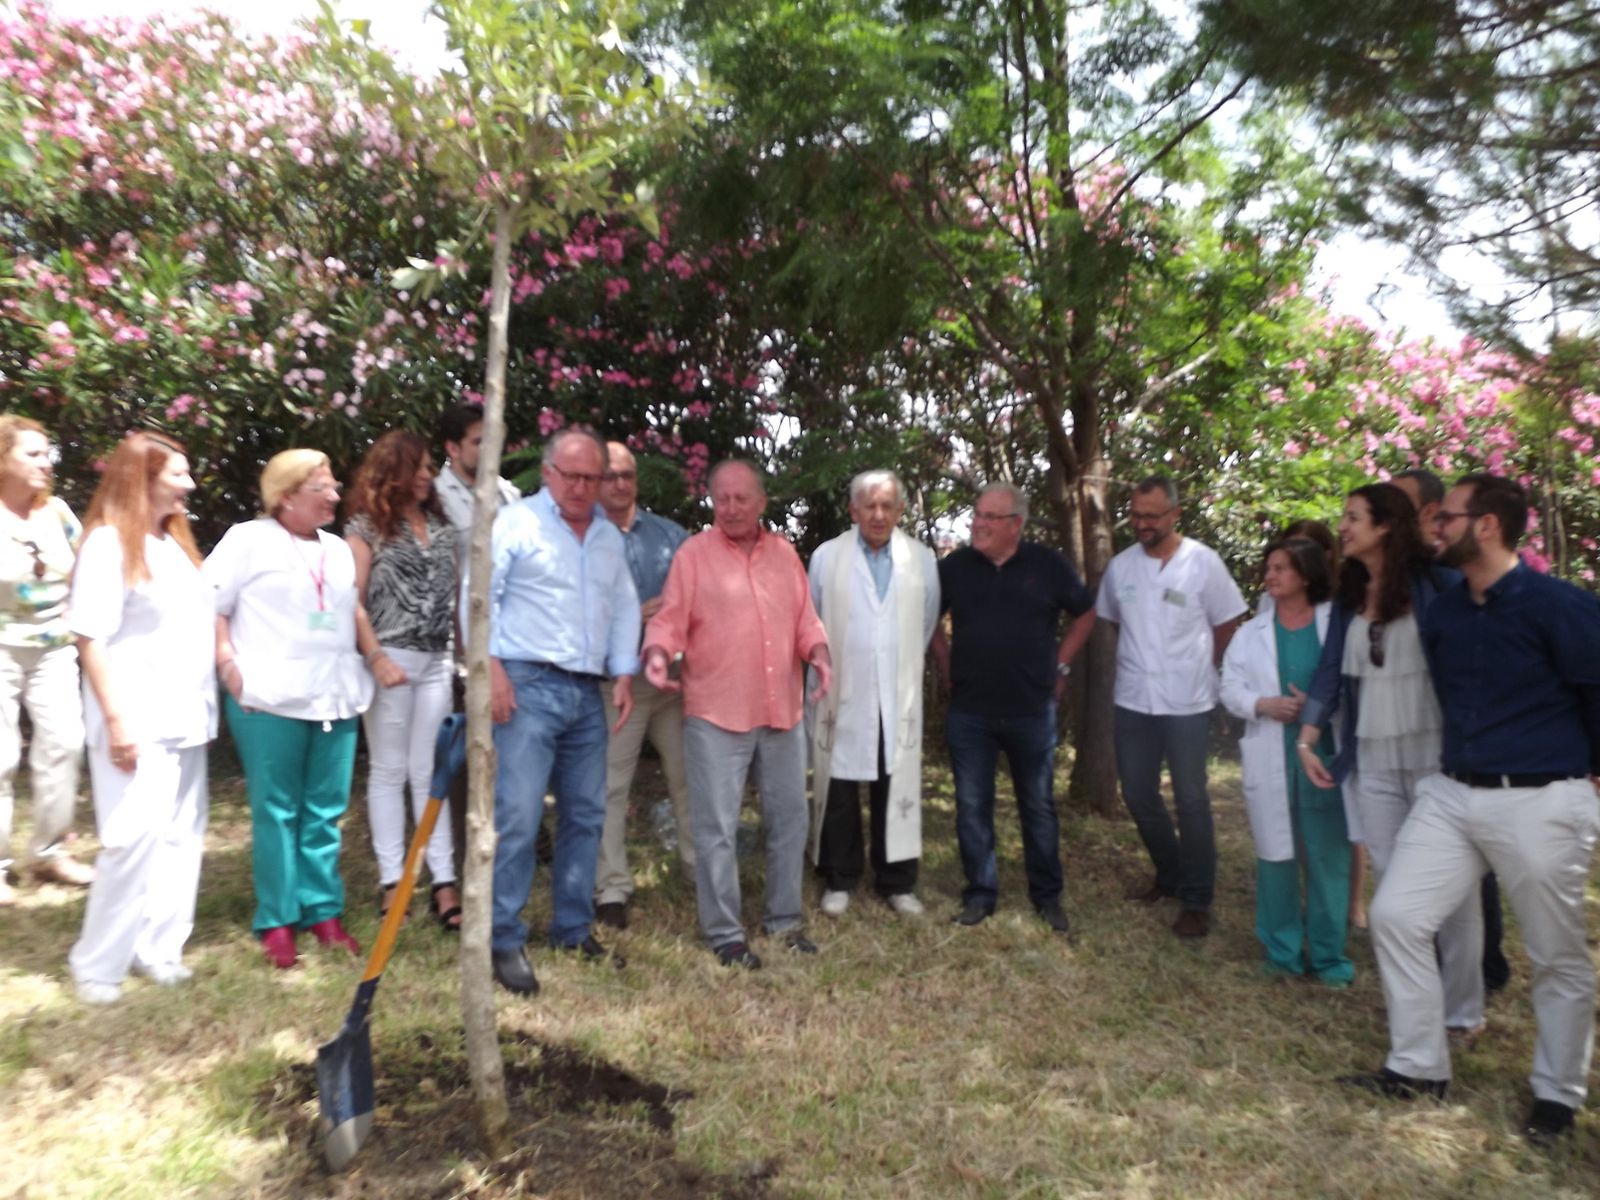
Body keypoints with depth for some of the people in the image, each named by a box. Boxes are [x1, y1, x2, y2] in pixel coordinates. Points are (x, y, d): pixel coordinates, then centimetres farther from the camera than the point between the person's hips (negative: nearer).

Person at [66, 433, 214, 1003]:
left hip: (184, 716, 8)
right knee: (136, 838, -8)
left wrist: (207, 700, 11)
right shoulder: (108, 542, -9)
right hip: (137, 721, -7)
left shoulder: (176, 541, 13)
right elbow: (91, 638, -14)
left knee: (181, 837, 10)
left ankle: (157, 946, 21)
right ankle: (97, 964, 7)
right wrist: (115, 720, -19)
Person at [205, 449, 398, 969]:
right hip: (272, 700, -5)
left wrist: (376, 657, 10)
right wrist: (229, 667, -12)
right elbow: (209, 606, -4)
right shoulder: (248, 539, -1)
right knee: (276, 811, 3)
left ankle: (324, 910, 19)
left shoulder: (337, 548, 17)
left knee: (326, 812, 8)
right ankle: (277, 920, 14)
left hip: (336, 698, 5)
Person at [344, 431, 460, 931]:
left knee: (430, 772, 4)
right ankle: (391, 880, 13)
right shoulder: (367, 524, 1)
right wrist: (372, 656, -12)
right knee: (389, 770, 6)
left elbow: (454, 592, 11)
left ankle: (444, 881, 5)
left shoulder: (441, 526, 14)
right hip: (390, 658, -3)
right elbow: (351, 599, -4)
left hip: (437, 661, 4)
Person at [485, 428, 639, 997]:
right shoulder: (517, 522, -2)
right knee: (517, 816, -9)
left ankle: (573, 928, 23)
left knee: (586, 815, 10)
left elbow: (625, 608, 19)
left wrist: (624, 674, 10)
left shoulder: (609, 536, 16)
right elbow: (481, 594, -7)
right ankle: (504, 940, 3)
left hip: (589, 694, 6)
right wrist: (493, 668, -15)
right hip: (528, 686, -6)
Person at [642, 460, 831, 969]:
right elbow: (669, 620, -7)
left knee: (789, 817, 14)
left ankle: (784, 919, 30)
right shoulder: (693, 553, -2)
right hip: (717, 715, -4)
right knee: (717, 827, 1)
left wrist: (819, 653, -6)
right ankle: (725, 933, 15)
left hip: (783, 712, 5)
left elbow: (805, 620, 13)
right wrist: (657, 653, -26)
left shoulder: (784, 553, 11)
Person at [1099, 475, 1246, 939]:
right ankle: (1170, 874, 34)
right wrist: (1141, 659, 11)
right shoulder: (1120, 565, 1)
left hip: (1187, 702, -4)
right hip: (1132, 700, 4)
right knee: (1137, 794, 12)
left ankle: (1196, 900, 16)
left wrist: (1198, 669, 2)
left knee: (1190, 800, 3)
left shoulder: (1203, 562, -9)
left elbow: (1228, 622, -1)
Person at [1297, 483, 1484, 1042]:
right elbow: (1331, 671, 10)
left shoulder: (1437, 585, -8)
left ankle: (1462, 1012, 18)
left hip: (1436, 752, -5)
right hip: (1373, 759, 5)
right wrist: (1307, 740, 6)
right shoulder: (1350, 596, 9)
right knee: (1392, 883, 10)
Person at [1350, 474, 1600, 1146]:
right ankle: (1419, 1065, 18)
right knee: (1396, 915, 2)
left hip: (1541, 803, -6)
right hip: (1452, 794, 6)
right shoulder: (1443, 612, 6)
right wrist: (1458, 761, 18)